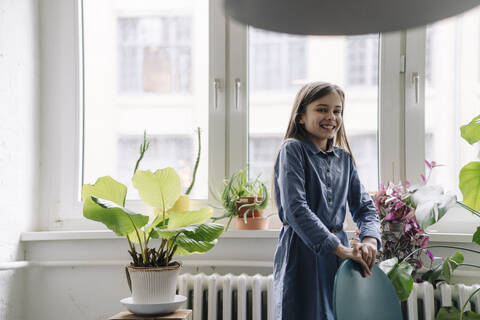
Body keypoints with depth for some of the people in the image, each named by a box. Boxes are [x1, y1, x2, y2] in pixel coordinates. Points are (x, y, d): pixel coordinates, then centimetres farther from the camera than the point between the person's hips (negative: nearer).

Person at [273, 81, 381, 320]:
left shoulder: (344, 158, 12)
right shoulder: (293, 149, -7)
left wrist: (370, 239, -10)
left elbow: (364, 206, 12)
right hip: (303, 252, -6)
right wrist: (338, 248, -23)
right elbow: (296, 209, -18)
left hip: (338, 249, 6)